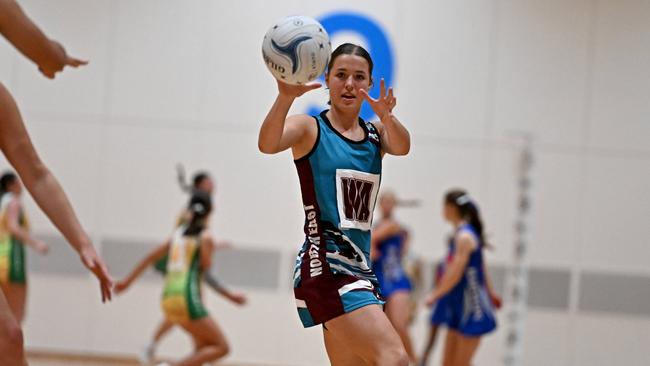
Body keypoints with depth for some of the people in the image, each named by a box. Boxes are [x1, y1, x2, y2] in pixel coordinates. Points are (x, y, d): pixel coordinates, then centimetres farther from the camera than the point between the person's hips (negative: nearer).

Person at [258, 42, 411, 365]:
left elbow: (402, 147, -10)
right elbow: (267, 144, -23)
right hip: (326, 265, -7)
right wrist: (286, 97, -42)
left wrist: (387, 117, -33)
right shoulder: (310, 129, -1)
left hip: (359, 267, 7)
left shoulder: (375, 133, 14)